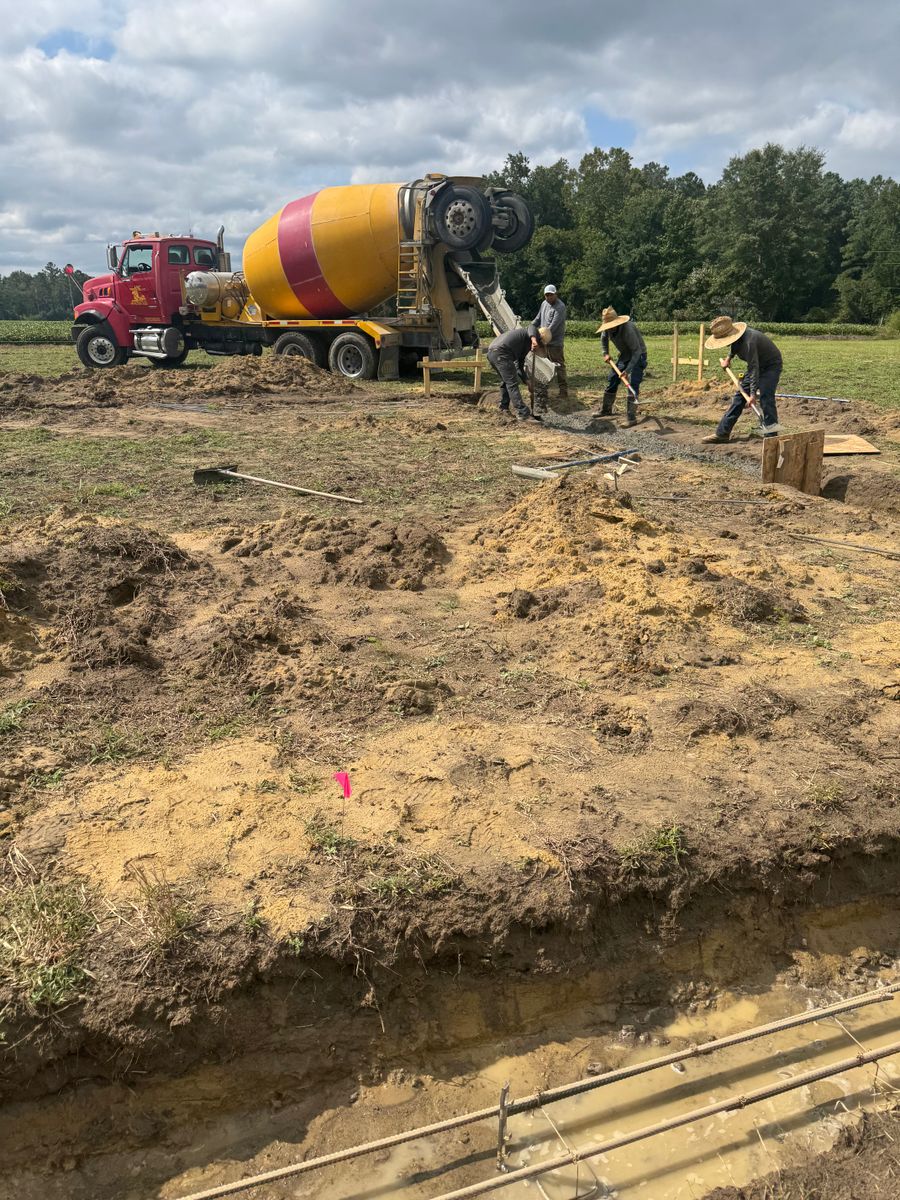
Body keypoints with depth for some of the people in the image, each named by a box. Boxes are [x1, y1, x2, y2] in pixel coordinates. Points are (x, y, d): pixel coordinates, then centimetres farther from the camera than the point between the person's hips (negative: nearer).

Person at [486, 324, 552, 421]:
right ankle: (522, 413, -12)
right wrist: (534, 339, -37)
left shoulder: (525, 347, 29)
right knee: (512, 384, -10)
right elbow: (531, 327, -19)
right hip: (501, 352, -10)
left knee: (505, 381, 27)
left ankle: (504, 408, 38)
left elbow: (519, 367, 33)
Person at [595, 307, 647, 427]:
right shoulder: (608, 328, -11)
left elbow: (636, 351, -34)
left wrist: (627, 370, -39)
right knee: (612, 380, 11)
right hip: (625, 355, 8)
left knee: (633, 384, -20)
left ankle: (631, 417, -21)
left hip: (638, 355, -8)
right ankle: (606, 410, 28)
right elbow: (604, 338, 14)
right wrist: (605, 354, 2)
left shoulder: (627, 329, -34)